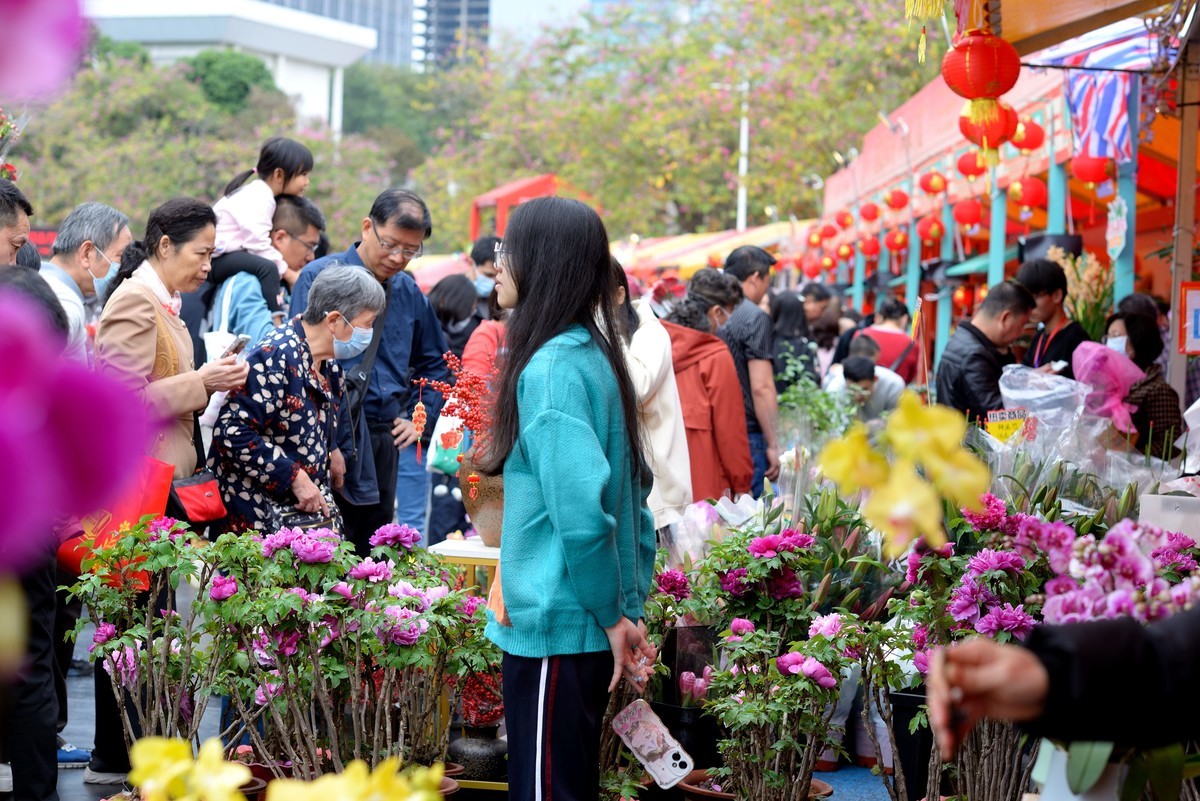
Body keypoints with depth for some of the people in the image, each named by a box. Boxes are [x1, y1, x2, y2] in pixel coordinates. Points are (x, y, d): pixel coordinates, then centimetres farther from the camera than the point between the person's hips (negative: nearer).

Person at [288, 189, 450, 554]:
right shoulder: (320, 277, -5)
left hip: (384, 442, 5)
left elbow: (436, 363, 26)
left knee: (372, 551, 9)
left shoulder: (409, 293, 11)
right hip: (331, 437, -5)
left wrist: (420, 417, 13)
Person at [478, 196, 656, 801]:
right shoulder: (596, 355, 11)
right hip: (590, 630, 9)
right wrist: (629, 609, 16)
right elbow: (632, 497, 16)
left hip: (554, 632, -9)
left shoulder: (551, 368, -17)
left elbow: (581, 513, -24)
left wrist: (614, 617, -14)